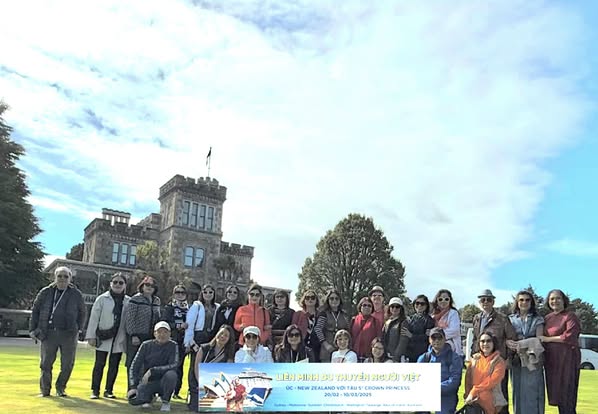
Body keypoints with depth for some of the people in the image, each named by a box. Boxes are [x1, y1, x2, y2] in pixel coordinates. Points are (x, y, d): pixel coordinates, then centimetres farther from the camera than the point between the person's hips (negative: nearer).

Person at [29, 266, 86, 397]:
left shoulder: (76, 294, 5)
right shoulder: (45, 293, 5)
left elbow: (82, 313, 15)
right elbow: (35, 310, 11)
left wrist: (78, 328, 7)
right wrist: (33, 329, 6)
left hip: (68, 334, 0)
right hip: (49, 333, 0)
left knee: (67, 364, 3)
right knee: (46, 363, 4)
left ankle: (60, 388, 21)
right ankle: (45, 390, 19)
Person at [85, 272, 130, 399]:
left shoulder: (129, 301, 6)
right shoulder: (102, 299, 0)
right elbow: (94, 317, -2)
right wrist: (91, 336, -6)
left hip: (119, 339, 2)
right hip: (103, 337, -2)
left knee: (114, 366, 8)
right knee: (99, 364, 3)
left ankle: (109, 390, 19)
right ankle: (95, 391, 13)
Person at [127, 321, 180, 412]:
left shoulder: (173, 346, -7)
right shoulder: (146, 345, -3)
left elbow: (174, 365, -20)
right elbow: (134, 366, -4)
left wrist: (152, 371, -26)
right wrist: (133, 387, -16)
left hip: (163, 382, -1)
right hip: (147, 381, 1)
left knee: (171, 374, -35)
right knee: (134, 399, -26)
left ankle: (165, 401, -6)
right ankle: (149, 397, 12)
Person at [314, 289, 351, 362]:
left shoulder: (344, 315, 13)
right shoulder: (324, 313, 0)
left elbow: (348, 331, 15)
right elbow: (318, 329, -8)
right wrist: (325, 344, -15)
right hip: (327, 350, -3)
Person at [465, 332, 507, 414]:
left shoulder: (499, 361, -1)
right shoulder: (474, 358, 11)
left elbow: (492, 381, -12)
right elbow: (468, 379, 7)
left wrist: (474, 392, -15)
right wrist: (468, 395, -7)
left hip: (492, 402, -3)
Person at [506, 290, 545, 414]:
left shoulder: (537, 319, 8)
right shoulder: (511, 319, 12)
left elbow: (539, 339, -3)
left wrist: (521, 343, -16)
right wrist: (508, 342, -18)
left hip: (532, 360, -1)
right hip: (516, 360, 2)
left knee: (532, 389, -6)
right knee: (518, 390, 1)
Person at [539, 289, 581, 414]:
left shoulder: (570, 316, -5)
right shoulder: (547, 318, 14)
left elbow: (570, 337, -17)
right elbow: (541, 337, 23)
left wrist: (547, 339, -11)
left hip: (567, 359, -6)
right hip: (551, 360, 6)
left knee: (566, 396, -3)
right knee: (556, 394, 10)